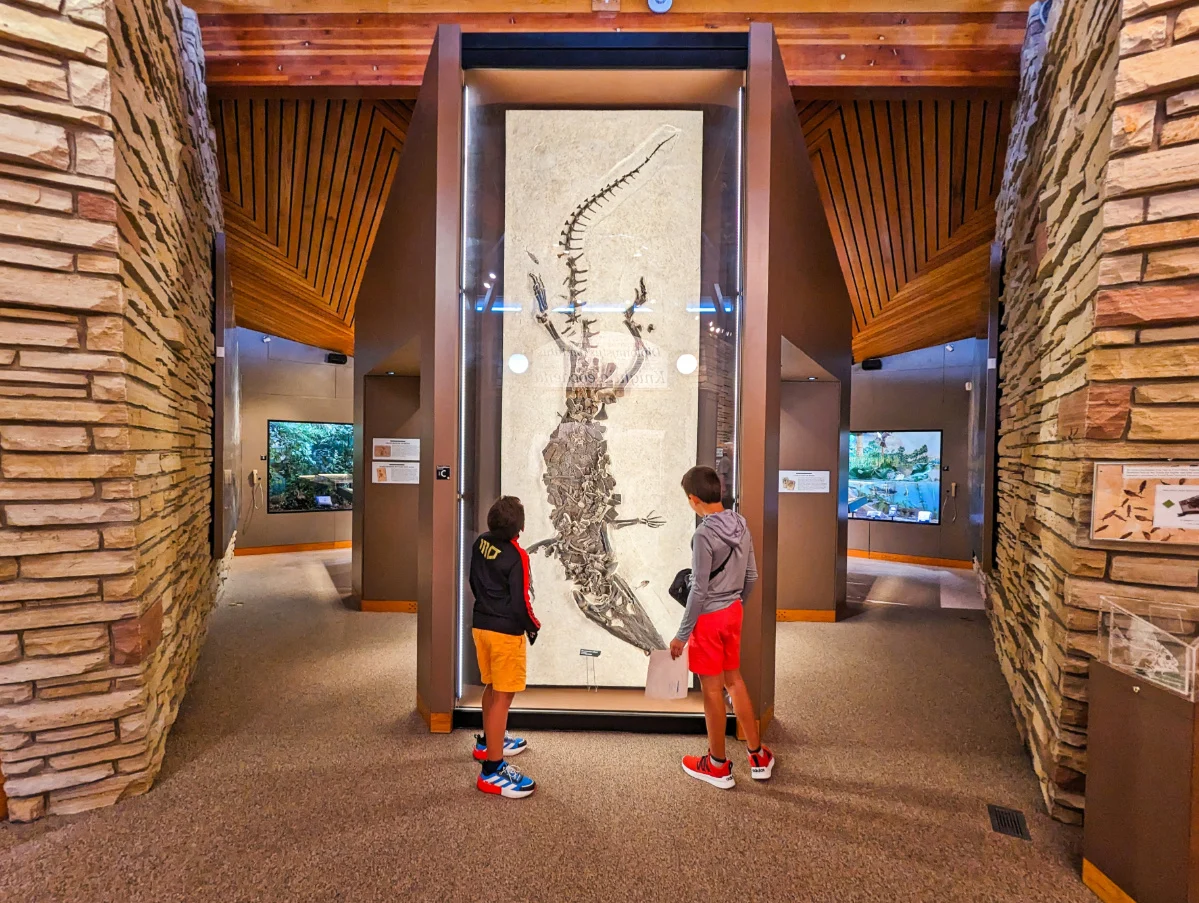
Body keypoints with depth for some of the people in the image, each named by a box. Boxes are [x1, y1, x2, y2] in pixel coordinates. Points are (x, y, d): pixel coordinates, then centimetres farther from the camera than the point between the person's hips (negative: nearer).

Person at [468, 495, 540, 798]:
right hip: (506, 632, -8)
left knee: (492, 687, 24)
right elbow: (521, 601, -20)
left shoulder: (480, 543, -1)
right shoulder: (517, 555, -23)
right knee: (503, 695, -1)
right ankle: (492, 770, 5)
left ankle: (489, 742, 43)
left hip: (481, 624, 8)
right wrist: (534, 626, -2)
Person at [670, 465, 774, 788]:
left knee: (712, 690, 7)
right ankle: (758, 756, 32)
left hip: (708, 618, -7)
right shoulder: (741, 525, 0)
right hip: (733, 613, 8)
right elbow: (751, 576, 8)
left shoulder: (704, 535, -23)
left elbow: (699, 590, -21)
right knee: (734, 681, 21)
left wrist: (682, 635, -13)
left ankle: (718, 765, 24)